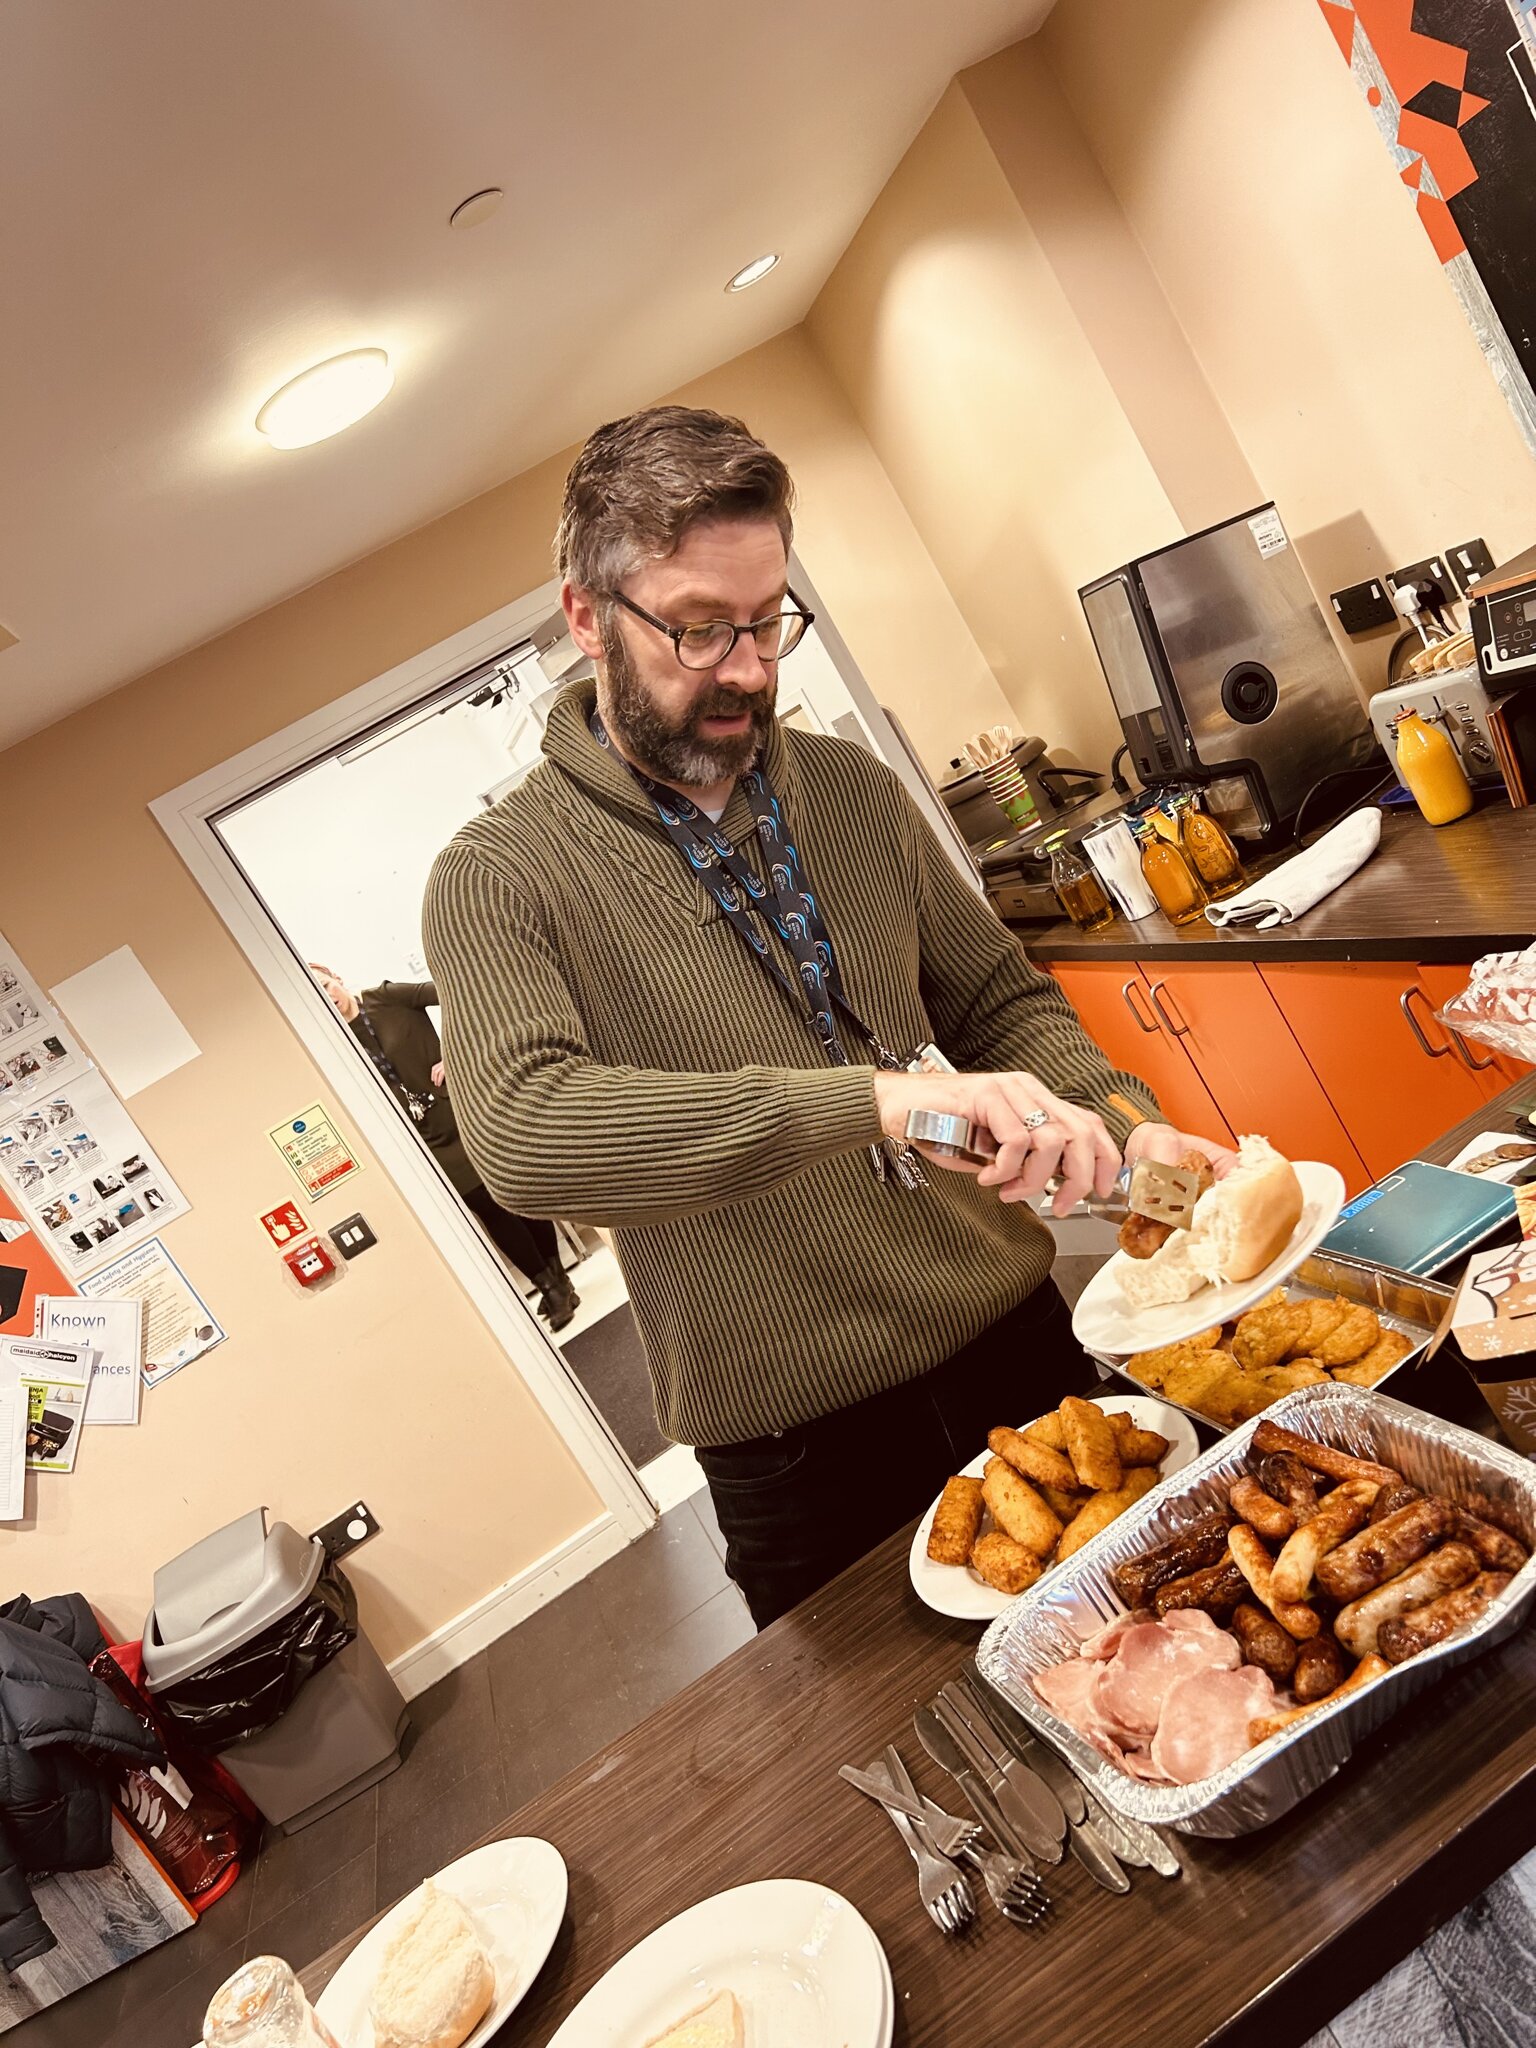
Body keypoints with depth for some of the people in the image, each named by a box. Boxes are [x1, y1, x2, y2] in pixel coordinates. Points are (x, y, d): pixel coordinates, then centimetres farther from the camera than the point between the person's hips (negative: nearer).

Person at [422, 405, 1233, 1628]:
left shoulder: (850, 788, 3)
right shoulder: (500, 879, -12)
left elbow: (1000, 999, 9)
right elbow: (522, 1127, -30)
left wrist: (1124, 1121, -10)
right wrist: (874, 1099, -39)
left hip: (1017, 1341, 5)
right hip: (806, 1457, -4)